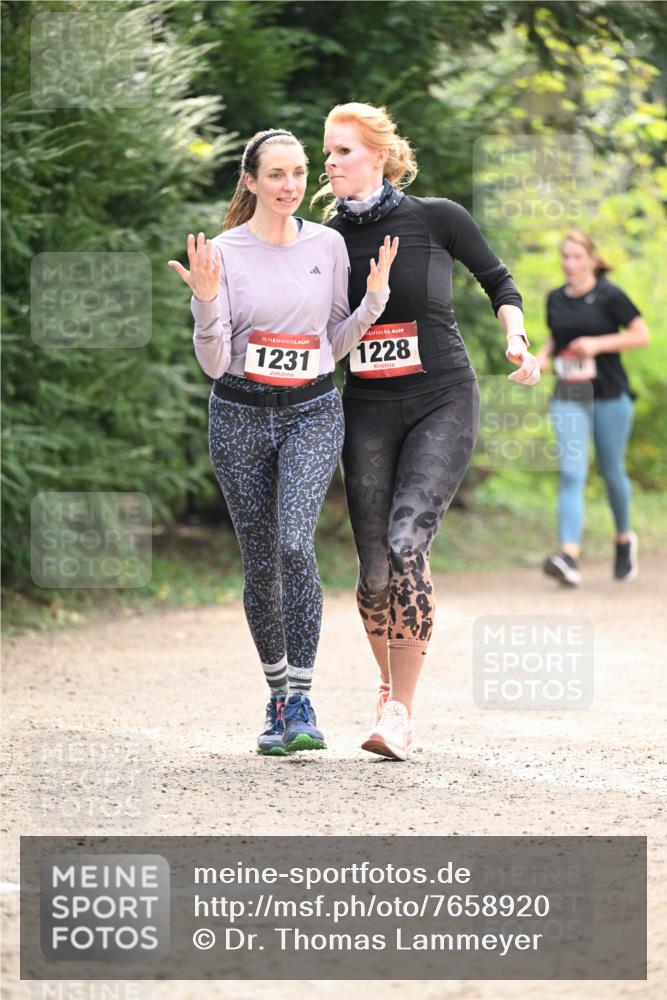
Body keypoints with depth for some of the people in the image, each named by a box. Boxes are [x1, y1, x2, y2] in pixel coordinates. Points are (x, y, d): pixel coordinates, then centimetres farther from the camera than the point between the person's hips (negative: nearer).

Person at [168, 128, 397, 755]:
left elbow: (335, 344, 10)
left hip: (312, 413, 0)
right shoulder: (222, 254, -5)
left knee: (295, 544, -20)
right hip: (240, 416, 0)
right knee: (259, 562, 6)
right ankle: (278, 695, 22)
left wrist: (375, 297, -4)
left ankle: (300, 701, -19)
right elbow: (213, 363, -5)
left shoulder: (328, 245, 3)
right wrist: (207, 300, -20)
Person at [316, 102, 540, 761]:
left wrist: (516, 338, -4)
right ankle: (390, 683, 27)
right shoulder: (327, 237, 5)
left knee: (406, 541, -22)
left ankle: (401, 712, -19)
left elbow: (497, 280, 11)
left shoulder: (436, 218, -3)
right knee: (375, 568, -1)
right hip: (367, 410, 3)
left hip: (443, 403, -3)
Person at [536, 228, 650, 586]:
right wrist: (543, 357, 2)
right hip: (568, 397, 3)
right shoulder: (555, 299, 7)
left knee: (612, 472, 9)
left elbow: (641, 335, -5)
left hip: (609, 395, -3)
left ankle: (625, 539, 36)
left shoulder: (609, 296, -6)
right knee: (571, 473, -12)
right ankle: (569, 556, -24)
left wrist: (598, 344, -16)